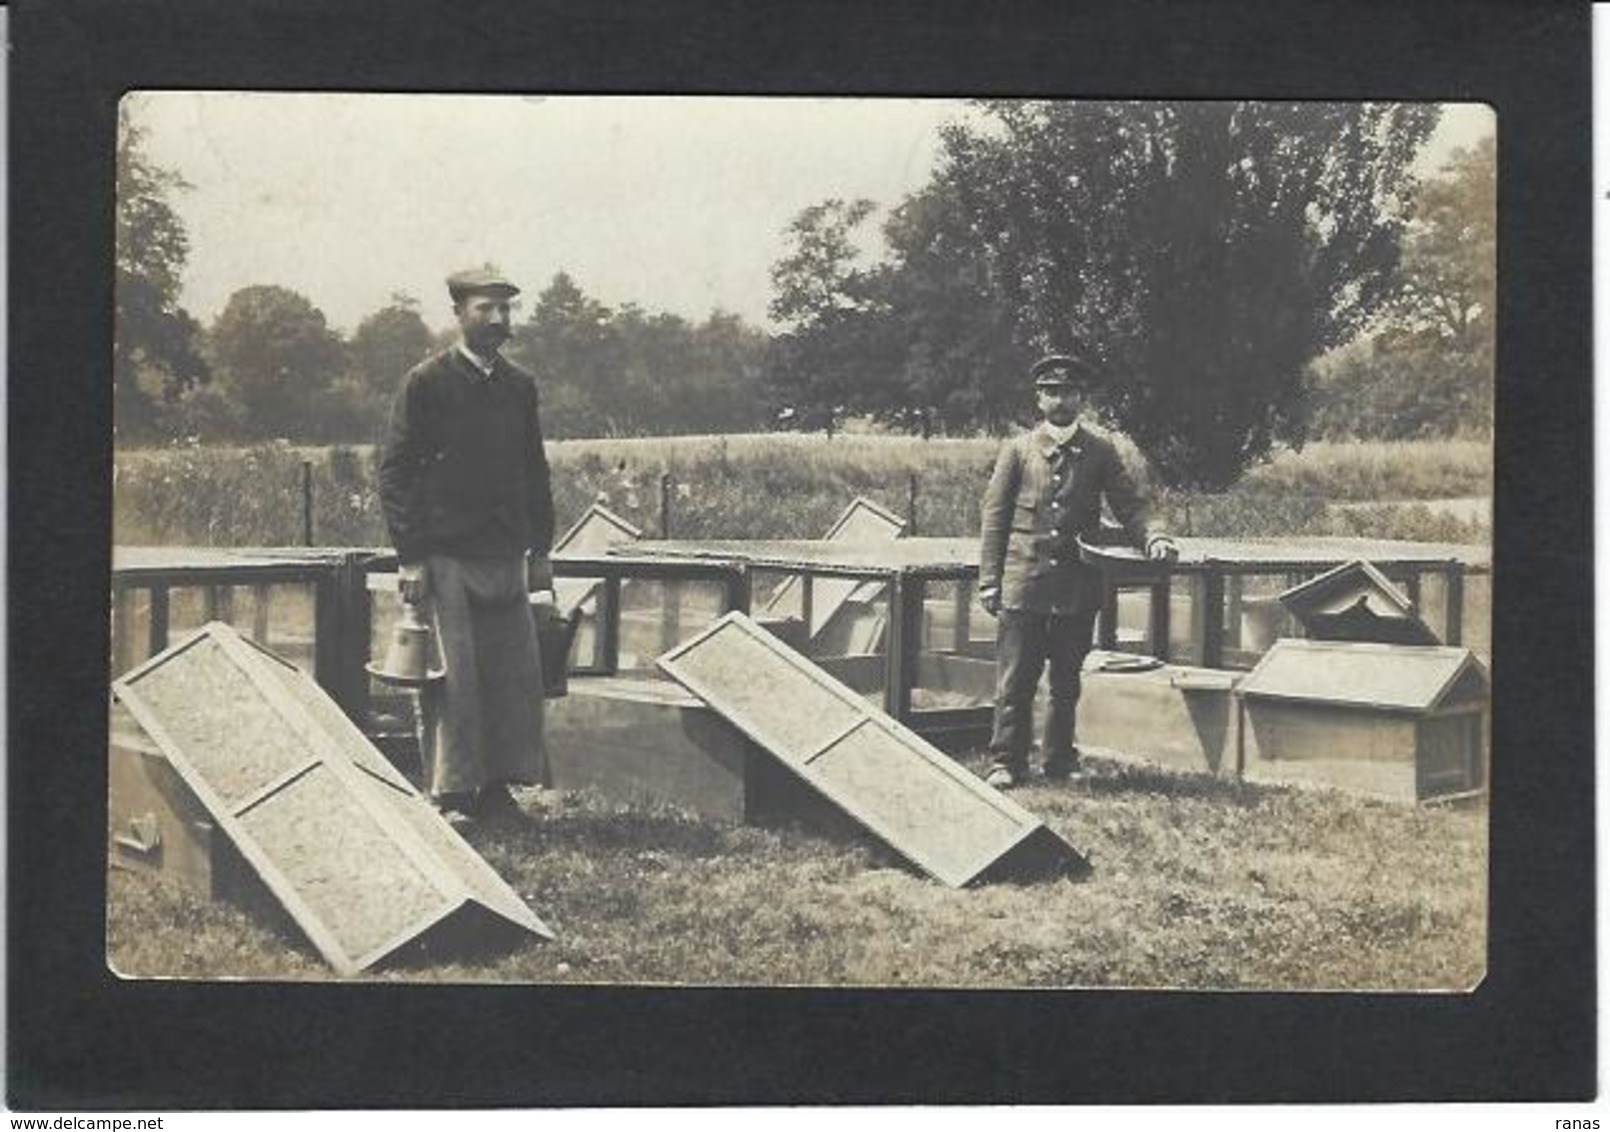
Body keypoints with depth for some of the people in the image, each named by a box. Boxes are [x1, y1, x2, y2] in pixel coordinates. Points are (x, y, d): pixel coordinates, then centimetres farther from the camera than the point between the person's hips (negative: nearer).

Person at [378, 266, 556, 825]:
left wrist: (540, 549, 13)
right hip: (445, 556, -5)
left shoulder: (520, 386, 12)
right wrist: (409, 558, -12)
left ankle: (498, 787, 15)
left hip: (505, 556, 6)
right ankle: (450, 793, 4)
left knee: (516, 673, 5)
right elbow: (395, 471, -6)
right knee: (451, 676, -5)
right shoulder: (427, 382, -5)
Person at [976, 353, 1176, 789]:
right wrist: (989, 581, -2)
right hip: (1024, 582, -1)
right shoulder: (1017, 450, 6)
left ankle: (1059, 762, 19)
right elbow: (995, 517, 4)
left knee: (1066, 683, 9)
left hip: (1078, 586, 2)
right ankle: (1006, 763, 5)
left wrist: (1153, 538, -14)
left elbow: (1128, 507, 7)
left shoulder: (1100, 452, 9)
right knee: (1014, 680, -2)